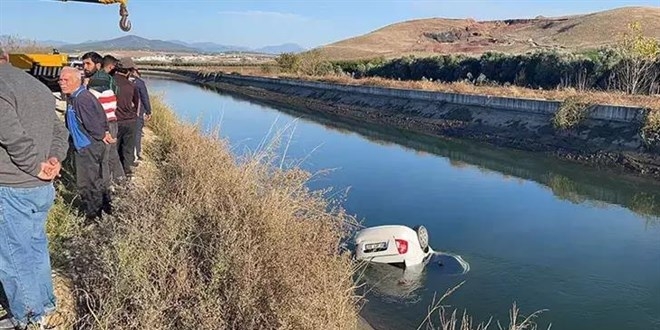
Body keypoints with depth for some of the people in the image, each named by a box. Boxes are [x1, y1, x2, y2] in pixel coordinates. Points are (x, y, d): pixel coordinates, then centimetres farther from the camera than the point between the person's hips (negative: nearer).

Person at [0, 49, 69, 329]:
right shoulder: (38, 86, 12)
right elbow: (61, 131, 13)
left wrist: (36, 167, -12)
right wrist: (55, 160, -1)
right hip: (43, 188, 8)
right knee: (36, 247, 20)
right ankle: (45, 305, 33)